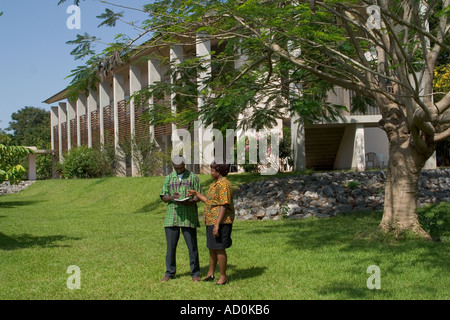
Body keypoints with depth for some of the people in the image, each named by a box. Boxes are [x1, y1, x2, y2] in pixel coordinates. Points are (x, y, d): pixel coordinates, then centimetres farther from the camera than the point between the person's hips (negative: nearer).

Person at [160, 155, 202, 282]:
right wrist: (172, 198, -14)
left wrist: (189, 201, -18)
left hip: (189, 217, -2)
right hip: (172, 216, 2)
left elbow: (199, 196, 3)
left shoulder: (193, 177, 5)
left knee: (192, 246, 0)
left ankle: (195, 273, 10)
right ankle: (169, 273, 14)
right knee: (171, 246, 4)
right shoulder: (168, 178, 12)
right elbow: (164, 197, 9)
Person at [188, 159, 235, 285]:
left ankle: (223, 277, 5)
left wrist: (217, 225, -24)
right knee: (212, 248, 17)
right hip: (212, 222, 10)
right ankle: (210, 274, 29)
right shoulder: (215, 183, 16)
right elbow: (210, 201, 21)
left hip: (221, 222, -10)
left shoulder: (223, 184, -16)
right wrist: (196, 194, 22)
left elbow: (224, 206, -21)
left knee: (219, 249, -5)